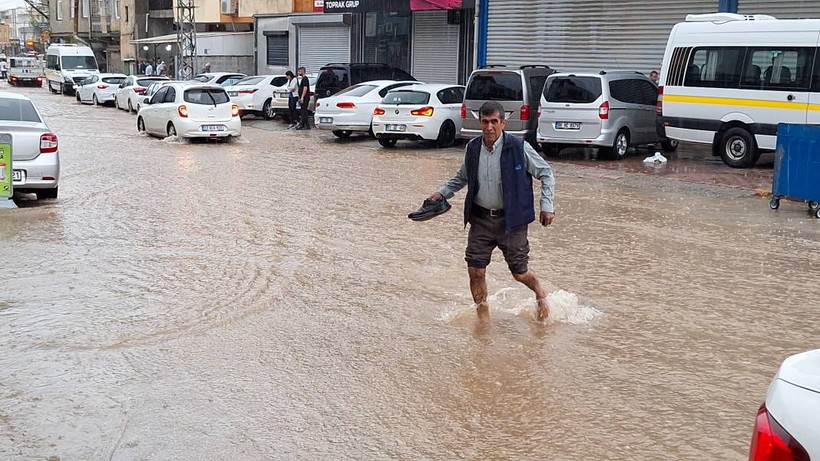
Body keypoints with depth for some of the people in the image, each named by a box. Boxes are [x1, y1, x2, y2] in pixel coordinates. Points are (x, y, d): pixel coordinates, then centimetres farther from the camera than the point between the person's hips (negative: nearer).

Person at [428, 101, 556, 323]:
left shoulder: (519, 148, -12)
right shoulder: (472, 148, 1)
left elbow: (546, 173, -1)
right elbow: (462, 177, 20)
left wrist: (547, 206, -7)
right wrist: (442, 193, 9)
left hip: (511, 219, -3)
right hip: (481, 219, 3)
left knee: (519, 273, 5)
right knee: (475, 271, -1)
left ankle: (540, 294, 38)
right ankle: (483, 315, 19)